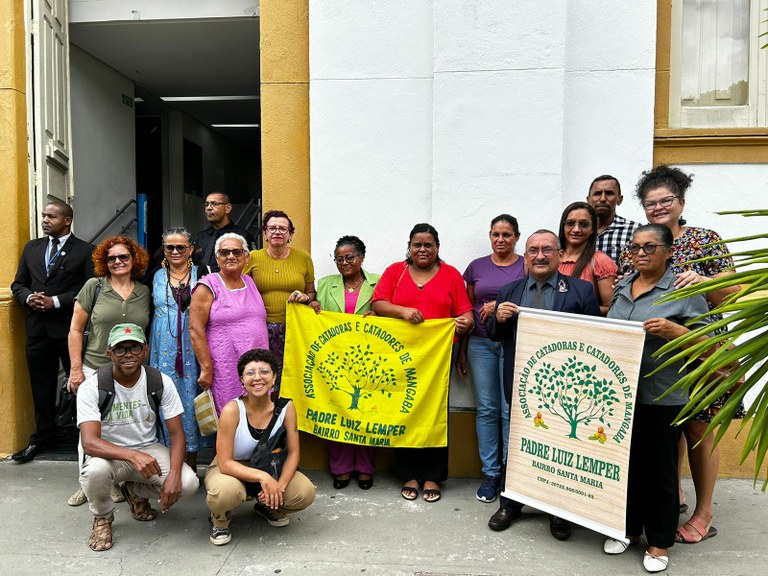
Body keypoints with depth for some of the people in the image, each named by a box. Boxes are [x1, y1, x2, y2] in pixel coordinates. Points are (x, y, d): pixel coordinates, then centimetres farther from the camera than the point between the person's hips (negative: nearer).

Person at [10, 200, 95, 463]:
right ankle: (42, 436, 27)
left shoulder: (85, 251, -4)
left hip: (71, 327, -5)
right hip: (37, 327, 5)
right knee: (41, 385, 13)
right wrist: (29, 297, -6)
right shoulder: (31, 247, 13)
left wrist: (55, 301, -15)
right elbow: (18, 284, 15)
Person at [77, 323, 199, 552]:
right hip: (108, 454, -2)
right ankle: (102, 518, 0)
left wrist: (174, 473, -27)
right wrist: (133, 455, -46)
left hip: (148, 449, 2)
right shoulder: (91, 387, -18)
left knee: (188, 483, -22)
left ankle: (136, 492, 13)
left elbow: (176, 433, -9)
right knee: (95, 470, -37)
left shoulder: (161, 382, -11)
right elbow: (89, 442, -28)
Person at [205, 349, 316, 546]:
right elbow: (225, 463, -24)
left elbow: (293, 453, -10)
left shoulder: (286, 407, -15)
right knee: (226, 491, -38)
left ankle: (267, 507, 14)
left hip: (268, 469, 3)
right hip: (231, 470, -3)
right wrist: (262, 477, -36)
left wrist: (280, 485, -26)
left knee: (306, 493, -20)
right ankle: (219, 521, 1)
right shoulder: (232, 410, -24)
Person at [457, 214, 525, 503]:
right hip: (481, 343, 2)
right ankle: (490, 473, 16)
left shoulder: (527, 266, 3)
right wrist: (461, 351, 11)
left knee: (510, 411, -2)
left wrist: (501, 305, -12)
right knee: (486, 409, 5)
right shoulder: (477, 267, 10)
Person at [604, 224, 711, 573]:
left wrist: (674, 330, -24)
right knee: (626, 463, 15)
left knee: (659, 469, 8)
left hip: (661, 397, -5)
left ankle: (659, 541, 26)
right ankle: (629, 528, 34)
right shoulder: (622, 286, 9)